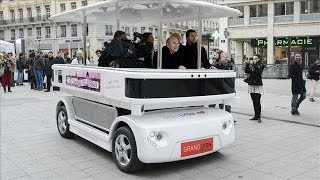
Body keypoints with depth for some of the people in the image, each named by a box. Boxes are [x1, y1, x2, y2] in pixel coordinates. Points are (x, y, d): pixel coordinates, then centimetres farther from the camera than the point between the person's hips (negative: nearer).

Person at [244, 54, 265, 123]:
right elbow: (246, 71, 1)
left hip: (258, 85, -5)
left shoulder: (261, 66, 0)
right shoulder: (251, 65, 12)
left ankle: (259, 116, -6)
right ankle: (256, 115, 16)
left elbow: (258, 72, -17)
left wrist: (254, 65, -21)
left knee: (257, 102, -10)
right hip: (251, 85, 5)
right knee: (254, 102, 9)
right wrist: (247, 64, -9)